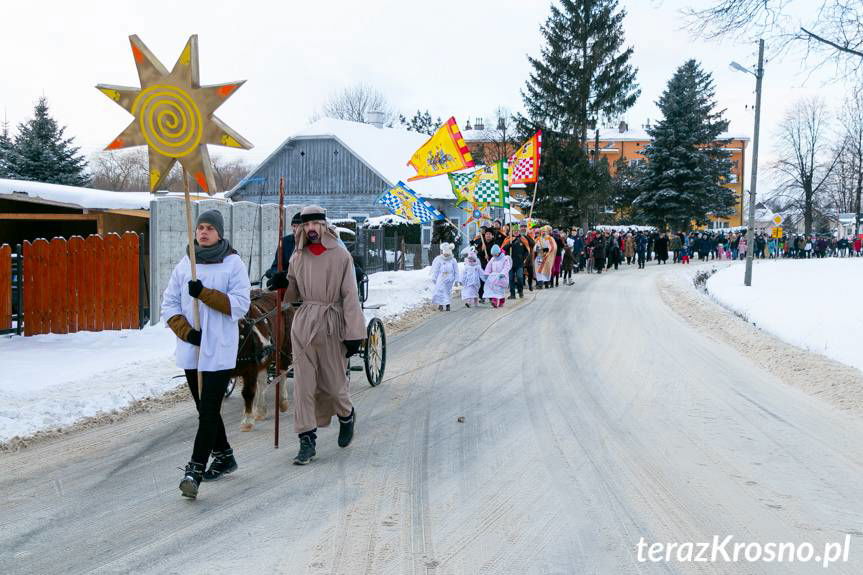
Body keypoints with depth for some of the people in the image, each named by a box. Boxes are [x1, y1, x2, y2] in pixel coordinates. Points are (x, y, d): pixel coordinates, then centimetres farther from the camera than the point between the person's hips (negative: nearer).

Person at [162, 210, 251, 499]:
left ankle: (195, 471, -7)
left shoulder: (233, 263, -3)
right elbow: (169, 304, 8)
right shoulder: (184, 265, 9)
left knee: (209, 411, -9)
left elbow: (240, 304, -11)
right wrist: (186, 331, -8)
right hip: (191, 347, 5)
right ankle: (224, 456, 33)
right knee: (205, 409, 16)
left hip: (220, 349, -5)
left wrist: (204, 293, -19)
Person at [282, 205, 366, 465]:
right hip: (303, 324, 3)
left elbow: (350, 296, -6)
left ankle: (347, 415, 39)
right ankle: (307, 440, 7)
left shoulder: (340, 255, -4)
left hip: (331, 325, -3)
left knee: (333, 382, 7)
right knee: (303, 384, 0)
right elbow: (292, 293, 16)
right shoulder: (298, 256, 9)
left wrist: (354, 334, -11)